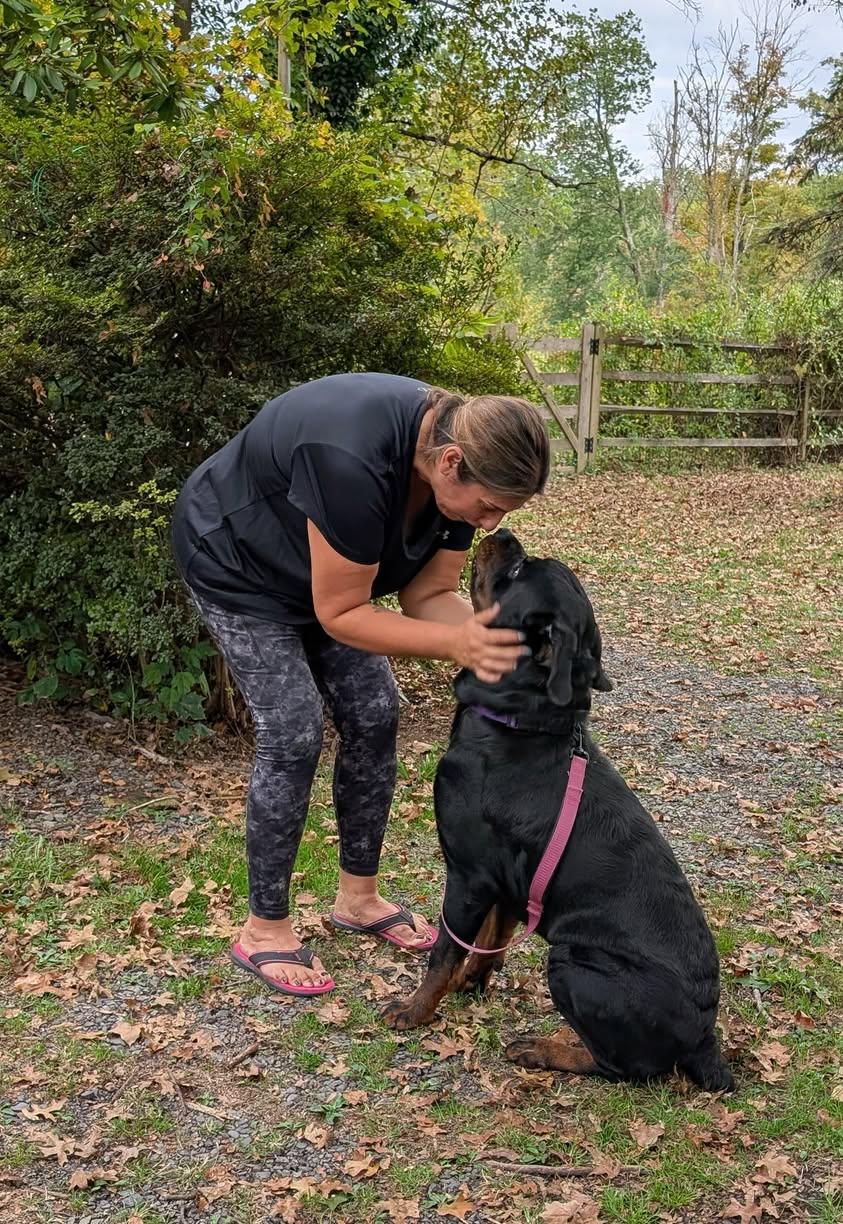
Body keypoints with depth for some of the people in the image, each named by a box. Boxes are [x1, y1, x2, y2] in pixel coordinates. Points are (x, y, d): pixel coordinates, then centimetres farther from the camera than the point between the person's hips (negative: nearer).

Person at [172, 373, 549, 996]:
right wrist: (455, 643, -41)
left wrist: (483, 639, -30)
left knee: (374, 718, 2)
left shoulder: (459, 457, -18)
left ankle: (359, 896, 19)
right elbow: (339, 614, -31)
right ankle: (264, 929, 5)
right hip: (238, 564, -7)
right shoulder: (355, 462, -42)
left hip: (318, 569, 7)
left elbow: (430, 596, -11)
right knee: (294, 738, -12)